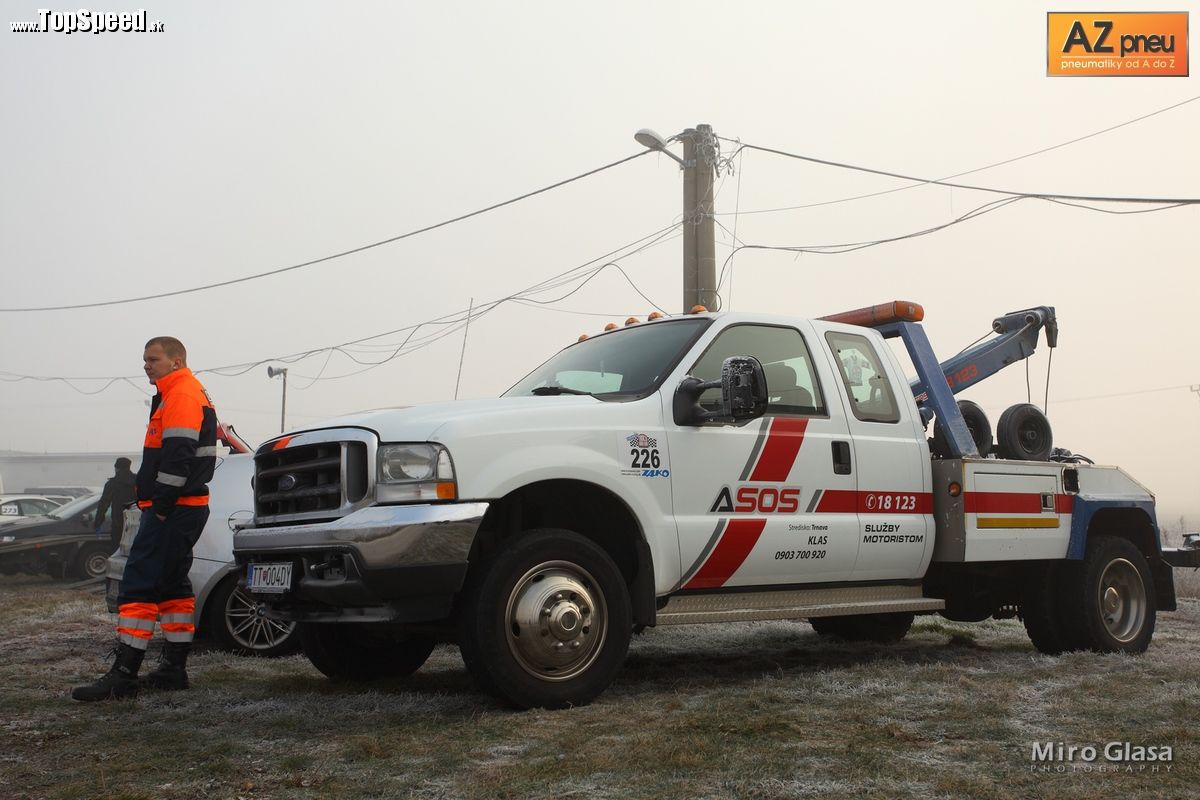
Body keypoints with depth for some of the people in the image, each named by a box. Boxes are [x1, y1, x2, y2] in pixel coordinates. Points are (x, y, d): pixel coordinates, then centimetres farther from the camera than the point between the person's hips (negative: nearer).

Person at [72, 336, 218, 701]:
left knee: (139, 585, -12)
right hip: (182, 510, 11)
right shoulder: (192, 395, 22)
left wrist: (161, 505, -20)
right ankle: (174, 668, 19)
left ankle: (124, 675, -13)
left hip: (171, 511, -11)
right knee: (172, 586, 14)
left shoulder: (181, 395, -12)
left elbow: (178, 457, -22)